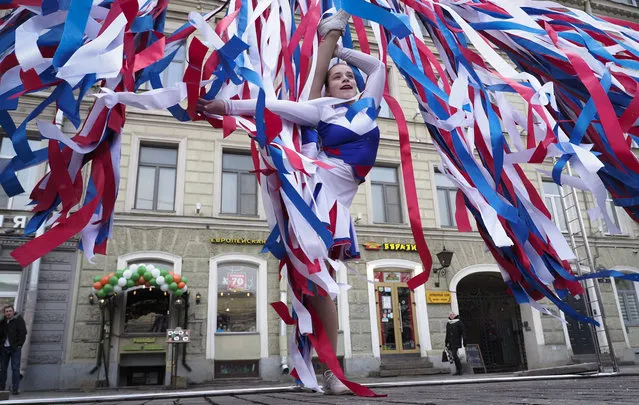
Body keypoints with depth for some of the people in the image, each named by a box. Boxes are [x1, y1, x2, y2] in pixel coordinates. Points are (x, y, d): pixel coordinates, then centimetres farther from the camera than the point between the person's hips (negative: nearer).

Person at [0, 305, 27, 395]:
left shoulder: (19, 320, -3)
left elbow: (23, 333, -7)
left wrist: (18, 345, -12)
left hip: (15, 348, -4)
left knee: (15, 368, -5)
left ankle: (15, 388, -2)